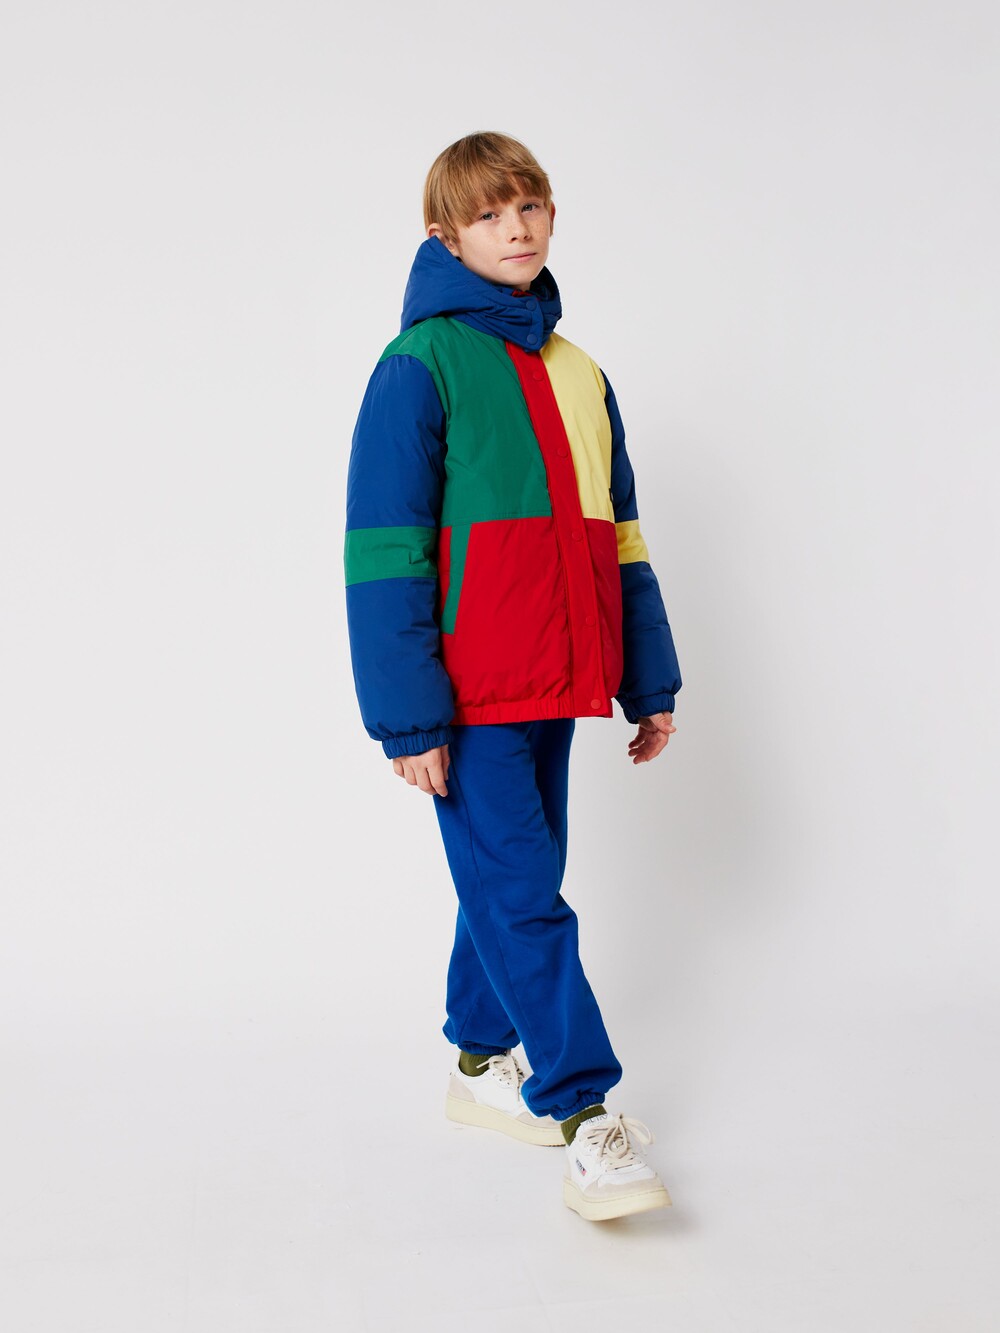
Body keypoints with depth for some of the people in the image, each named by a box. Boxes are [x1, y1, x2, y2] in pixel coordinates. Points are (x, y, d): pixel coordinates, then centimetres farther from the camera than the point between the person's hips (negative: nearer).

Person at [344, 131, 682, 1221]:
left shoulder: (578, 374, 14)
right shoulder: (421, 366, -6)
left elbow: (616, 542, 17)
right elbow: (381, 553, -11)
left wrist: (650, 683, 14)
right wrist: (408, 718, -15)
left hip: (554, 691, 7)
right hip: (470, 701, -7)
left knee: (512, 884, 16)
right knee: (520, 897, -7)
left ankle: (482, 1064, 32)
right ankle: (585, 1126, -2)